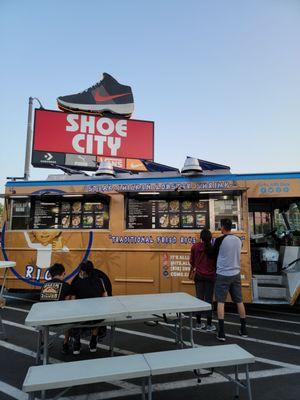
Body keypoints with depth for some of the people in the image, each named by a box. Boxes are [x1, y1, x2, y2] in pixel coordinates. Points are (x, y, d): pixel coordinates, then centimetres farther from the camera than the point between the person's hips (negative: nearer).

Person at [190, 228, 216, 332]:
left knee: (199, 298, 11)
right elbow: (216, 262, -4)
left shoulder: (195, 247, -6)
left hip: (199, 276, 2)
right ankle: (209, 325, 14)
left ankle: (199, 323, 21)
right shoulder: (213, 248, -11)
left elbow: (191, 261, 3)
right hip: (210, 276, -2)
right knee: (209, 299, 6)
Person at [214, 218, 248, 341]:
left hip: (223, 274, -5)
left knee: (220, 302, 2)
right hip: (236, 274, 5)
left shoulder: (220, 240, -13)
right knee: (239, 301, 15)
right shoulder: (238, 240, 3)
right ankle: (243, 329, 25)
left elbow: (214, 254, -1)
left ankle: (221, 332, 1)